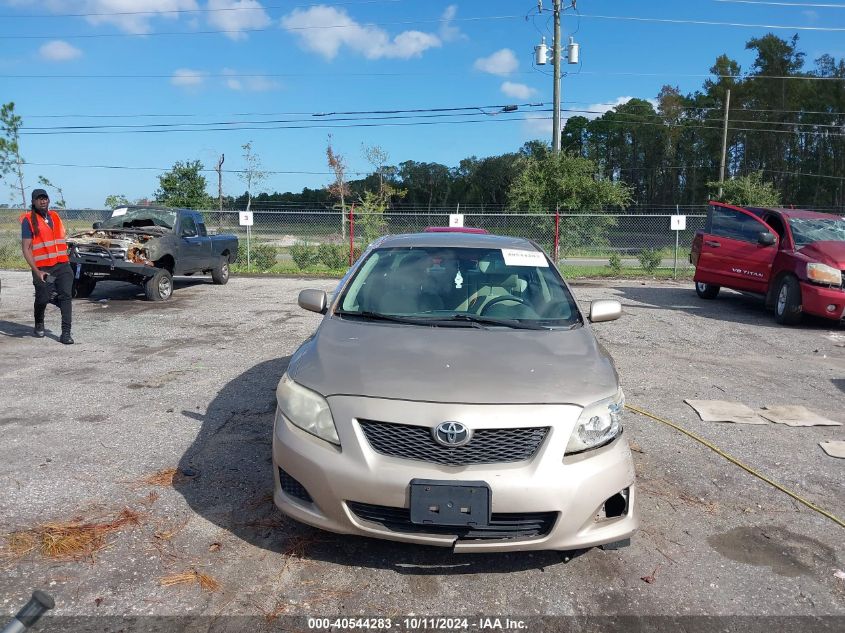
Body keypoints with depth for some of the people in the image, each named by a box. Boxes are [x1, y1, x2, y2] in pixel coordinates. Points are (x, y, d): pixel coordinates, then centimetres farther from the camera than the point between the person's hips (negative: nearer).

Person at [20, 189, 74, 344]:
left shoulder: (55, 216, 13)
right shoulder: (28, 220, -3)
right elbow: (26, 248, -8)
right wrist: (36, 271, -16)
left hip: (62, 265, 4)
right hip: (43, 269, -3)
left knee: (66, 296, -8)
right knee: (42, 299, 5)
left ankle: (66, 333, -8)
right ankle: (39, 325, 34)